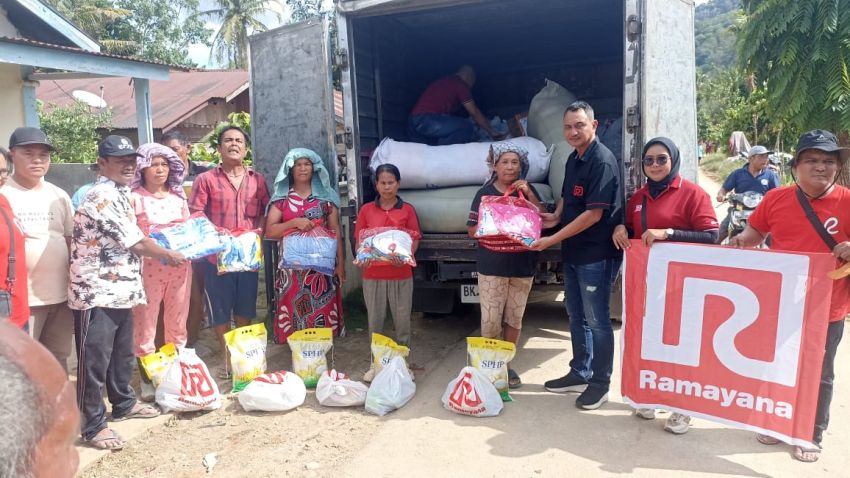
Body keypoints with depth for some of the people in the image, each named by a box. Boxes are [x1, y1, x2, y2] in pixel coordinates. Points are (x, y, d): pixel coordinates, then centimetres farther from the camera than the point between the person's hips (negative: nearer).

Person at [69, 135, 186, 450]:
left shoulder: (118, 194, 13)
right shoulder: (103, 198, -18)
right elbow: (137, 244, -17)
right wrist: (169, 256, -2)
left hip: (119, 290, 10)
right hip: (96, 292, -9)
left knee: (122, 354, 21)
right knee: (94, 361, 1)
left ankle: (123, 404, 37)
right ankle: (93, 426, 12)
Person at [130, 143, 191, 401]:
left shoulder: (178, 196, 12)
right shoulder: (135, 197, -3)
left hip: (180, 266, 5)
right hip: (148, 267, -4)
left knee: (177, 324, 12)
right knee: (145, 325, 2)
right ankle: (147, 381, 14)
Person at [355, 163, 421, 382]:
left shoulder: (407, 210, 2)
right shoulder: (366, 210, 4)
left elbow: (415, 240, 2)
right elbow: (360, 241, 7)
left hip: (401, 274, -1)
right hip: (373, 274, 1)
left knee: (402, 320, 6)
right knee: (375, 320, 9)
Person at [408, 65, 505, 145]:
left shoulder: (444, 81, 29)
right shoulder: (460, 84, 3)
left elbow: (453, 112, 37)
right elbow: (474, 113, 3)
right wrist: (492, 132, 11)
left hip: (414, 121, 10)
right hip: (427, 120, -9)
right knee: (467, 127, -14)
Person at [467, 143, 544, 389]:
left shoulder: (527, 190, 5)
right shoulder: (485, 193, -1)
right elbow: (472, 230, 0)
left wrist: (529, 195, -12)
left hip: (523, 265, 2)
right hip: (492, 266, -2)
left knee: (514, 319, 10)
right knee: (490, 320, -2)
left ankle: (507, 364, 25)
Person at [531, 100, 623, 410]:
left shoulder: (602, 161, -17)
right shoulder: (573, 159, 11)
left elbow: (594, 213, -22)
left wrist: (552, 239, -20)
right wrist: (555, 216, 4)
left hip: (597, 254, -9)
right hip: (573, 252, 9)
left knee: (596, 320, 2)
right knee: (577, 316, 18)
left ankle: (600, 383, 18)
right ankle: (579, 374, 32)